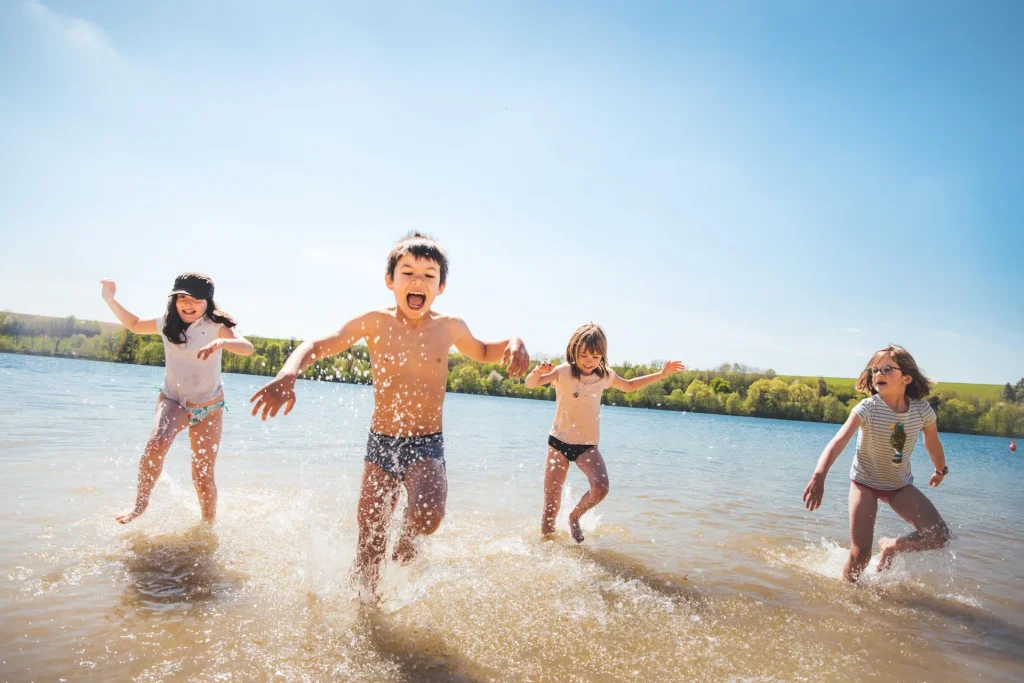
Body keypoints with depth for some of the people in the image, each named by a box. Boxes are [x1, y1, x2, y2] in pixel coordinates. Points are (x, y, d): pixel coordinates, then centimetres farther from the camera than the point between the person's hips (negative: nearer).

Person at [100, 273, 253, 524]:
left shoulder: (215, 325, -16)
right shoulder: (167, 322, -4)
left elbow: (247, 348, -33)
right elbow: (135, 325, 17)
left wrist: (221, 342, -52)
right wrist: (110, 300, 6)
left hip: (208, 407, -2)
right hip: (173, 401, 2)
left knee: (203, 476, 0)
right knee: (157, 443, -31)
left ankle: (209, 524, 24)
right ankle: (141, 502, -9)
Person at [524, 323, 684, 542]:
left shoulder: (605, 376, 1)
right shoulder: (563, 372, -11)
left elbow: (629, 386, 21)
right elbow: (530, 383, -25)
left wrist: (661, 374, 16)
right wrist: (538, 372, -49)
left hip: (588, 445, 2)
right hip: (559, 442, -2)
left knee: (601, 488, -22)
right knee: (551, 504, -3)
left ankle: (574, 517, 7)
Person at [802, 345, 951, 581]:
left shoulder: (922, 411, -15)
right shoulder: (867, 408, -25)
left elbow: (933, 444, 7)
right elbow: (838, 442, -39)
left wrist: (941, 471, 24)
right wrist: (819, 476, -53)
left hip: (900, 485, 3)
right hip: (865, 483, -3)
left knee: (939, 537, -11)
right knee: (860, 554, -9)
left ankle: (892, 546, 17)